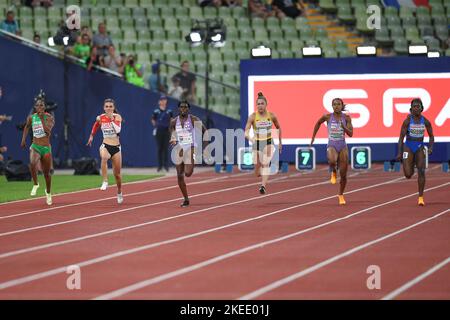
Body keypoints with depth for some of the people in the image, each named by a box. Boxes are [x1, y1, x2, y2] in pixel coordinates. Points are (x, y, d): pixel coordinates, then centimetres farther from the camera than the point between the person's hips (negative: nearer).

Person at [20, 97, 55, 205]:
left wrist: (42, 119, -24)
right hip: (35, 147, 1)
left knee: (46, 173, 11)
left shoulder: (49, 118, -7)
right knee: (32, 163, -33)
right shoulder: (31, 118, 2)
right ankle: (35, 184, -10)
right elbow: (26, 127, 23)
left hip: (46, 148, -1)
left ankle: (48, 192, 38)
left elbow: (48, 131, -23)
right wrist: (23, 139, 18)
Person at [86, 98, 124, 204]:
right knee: (104, 157, -39)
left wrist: (112, 120, -25)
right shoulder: (100, 118, 0)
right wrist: (91, 136, 24)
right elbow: (96, 125, 23)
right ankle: (105, 182, -42)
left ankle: (119, 193, 35)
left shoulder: (117, 117, -6)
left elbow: (118, 130, -22)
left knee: (117, 173, 10)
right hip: (105, 146, 0)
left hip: (116, 147, 0)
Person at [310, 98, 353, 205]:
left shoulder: (346, 118, -3)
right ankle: (333, 172, -1)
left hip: (343, 147, 2)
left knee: (343, 174, 3)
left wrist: (343, 126, -23)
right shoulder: (327, 117, -4)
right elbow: (318, 123, 16)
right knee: (332, 161, -38)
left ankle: (341, 195, 27)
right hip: (332, 146, -1)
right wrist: (313, 137, 16)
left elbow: (350, 134, -6)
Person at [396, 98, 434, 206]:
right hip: (408, 147, -1)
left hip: (420, 148, 1)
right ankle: (411, 166, 34)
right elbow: (401, 137, -6)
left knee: (421, 172, -14)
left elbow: (431, 136, 8)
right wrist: (399, 153, -11)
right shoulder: (407, 121, -9)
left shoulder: (426, 121, -3)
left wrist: (431, 147, -9)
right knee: (408, 175, -7)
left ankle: (421, 197, -6)